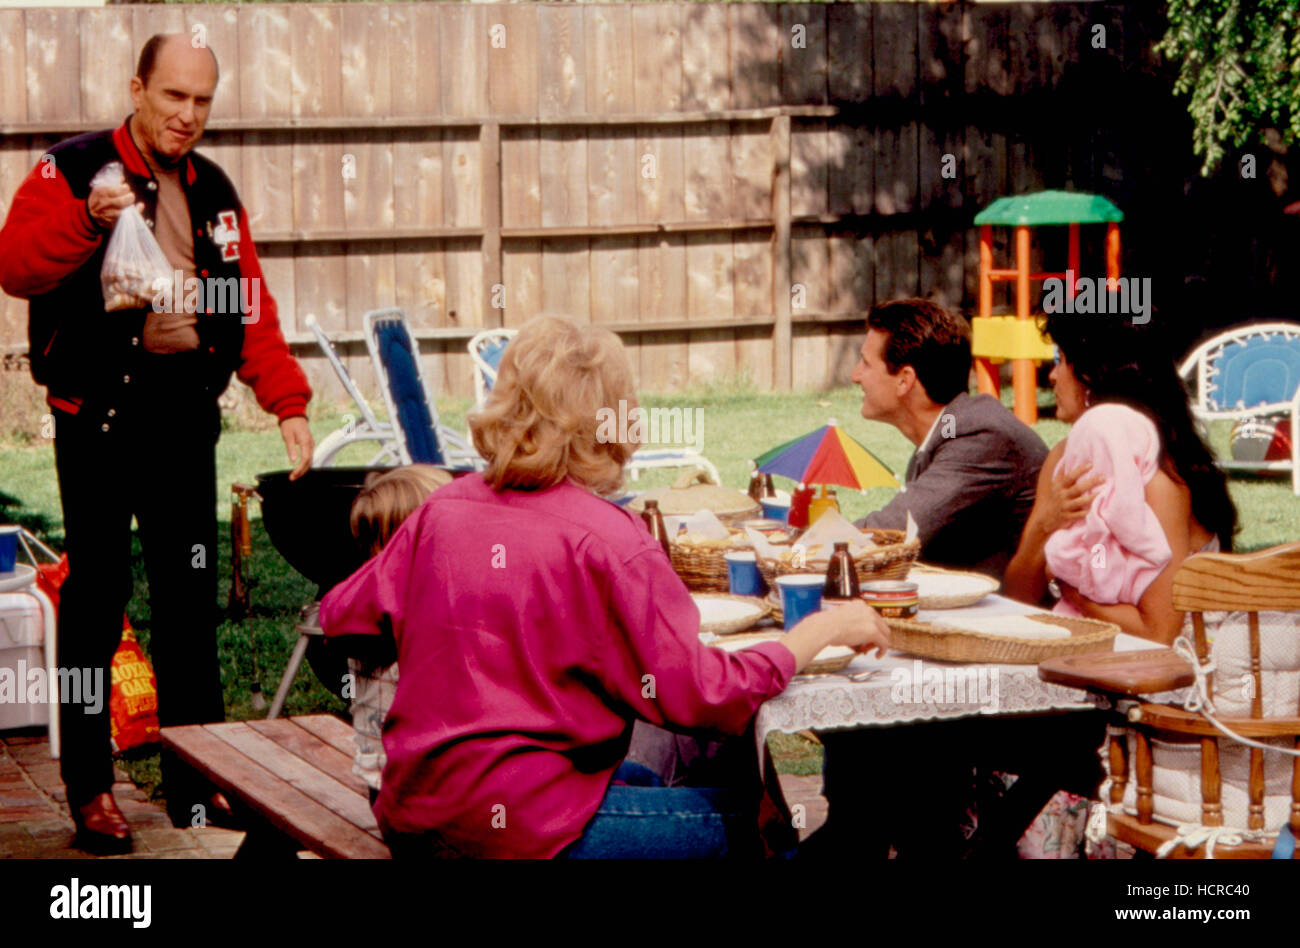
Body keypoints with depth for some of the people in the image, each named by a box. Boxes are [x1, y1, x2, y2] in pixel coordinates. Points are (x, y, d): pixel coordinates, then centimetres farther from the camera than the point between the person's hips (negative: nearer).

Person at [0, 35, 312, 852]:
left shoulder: (214, 193, 15)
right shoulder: (71, 171, -2)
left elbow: (251, 308, 13)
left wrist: (287, 402, 4)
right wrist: (88, 218, -29)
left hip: (187, 412, 5)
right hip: (100, 414, -5)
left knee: (192, 600, 8)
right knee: (98, 595, -1)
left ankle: (197, 781, 17)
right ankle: (90, 789, 7)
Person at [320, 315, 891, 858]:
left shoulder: (442, 510, 3)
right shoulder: (607, 540, -16)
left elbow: (340, 615, 13)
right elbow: (701, 697, -17)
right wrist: (823, 629, -6)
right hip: (516, 832, -8)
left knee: (641, 781, 29)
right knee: (743, 821, 3)